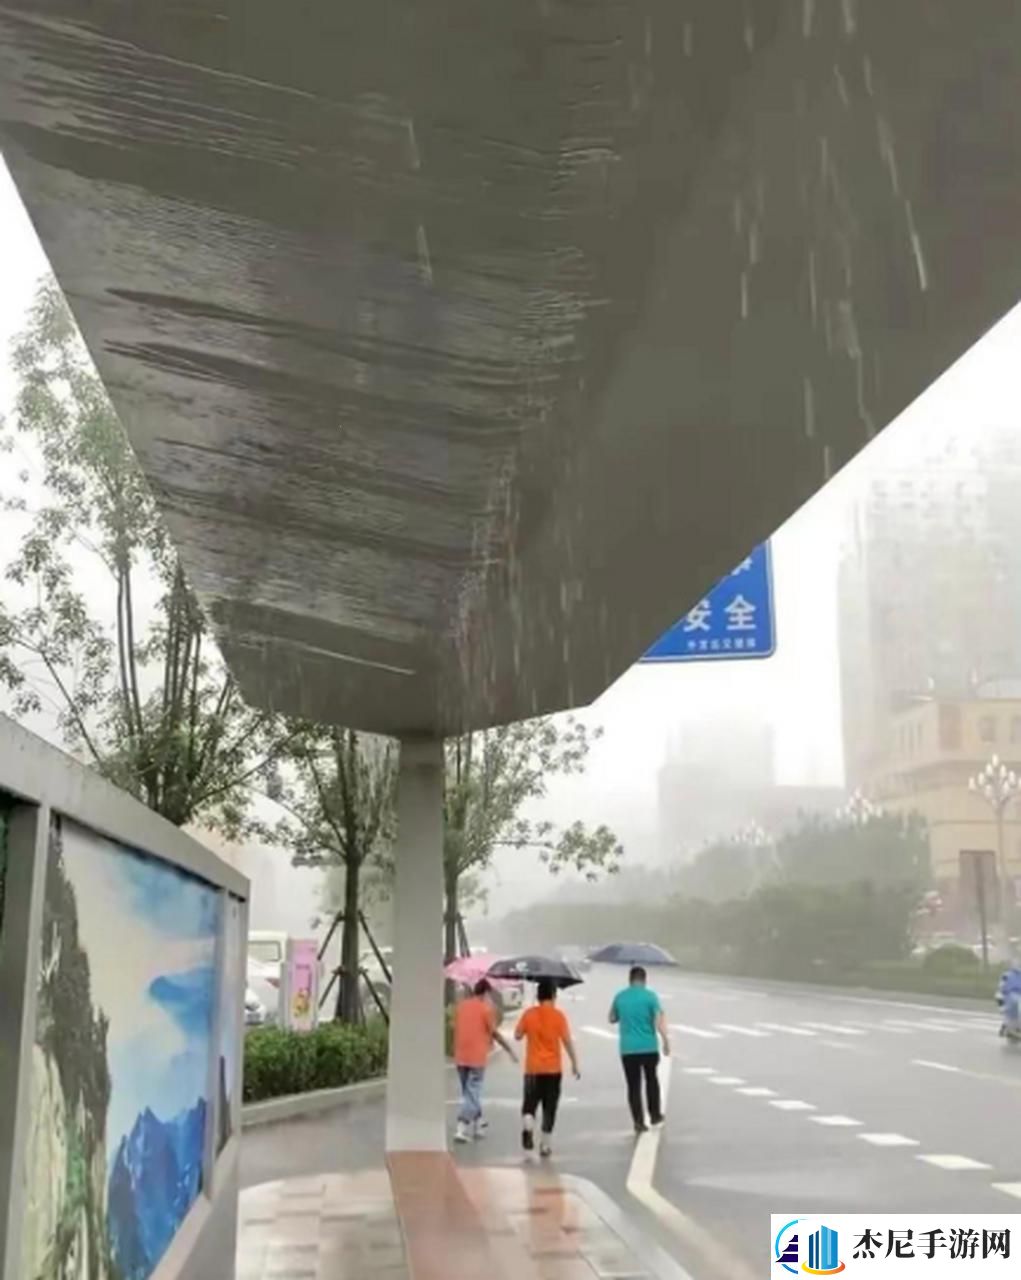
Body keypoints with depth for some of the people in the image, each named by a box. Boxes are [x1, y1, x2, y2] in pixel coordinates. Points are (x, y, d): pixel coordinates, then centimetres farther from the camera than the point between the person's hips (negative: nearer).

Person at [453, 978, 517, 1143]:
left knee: (470, 1092, 18)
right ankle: (461, 1130, -8)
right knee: (472, 1093, -1)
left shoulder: (461, 1006, 9)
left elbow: (456, 1029, 13)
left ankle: (478, 1124, 27)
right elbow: (494, 1032, -7)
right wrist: (510, 1050, 2)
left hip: (460, 1057, 6)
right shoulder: (486, 1008, -8)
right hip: (476, 1057, -6)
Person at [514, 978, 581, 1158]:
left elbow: (517, 1036, 5)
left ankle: (527, 1127, -19)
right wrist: (575, 1064, -4)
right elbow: (567, 1041, -10)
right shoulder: (558, 1015, -7)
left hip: (533, 1068, 1)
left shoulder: (529, 1014, -2)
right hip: (553, 1068, -1)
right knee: (549, 1108, 8)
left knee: (530, 1103, 10)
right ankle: (545, 1144, 8)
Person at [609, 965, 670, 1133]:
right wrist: (666, 1041, -3)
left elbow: (612, 1019, 15)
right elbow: (659, 1022, -13)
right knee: (652, 1080, 19)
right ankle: (655, 1115, 27)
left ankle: (639, 1122, 2)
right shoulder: (650, 996, -8)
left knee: (633, 1086, 5)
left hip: (628, 1049, 1)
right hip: (649, 1048, -1)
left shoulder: (619, 997, 2)